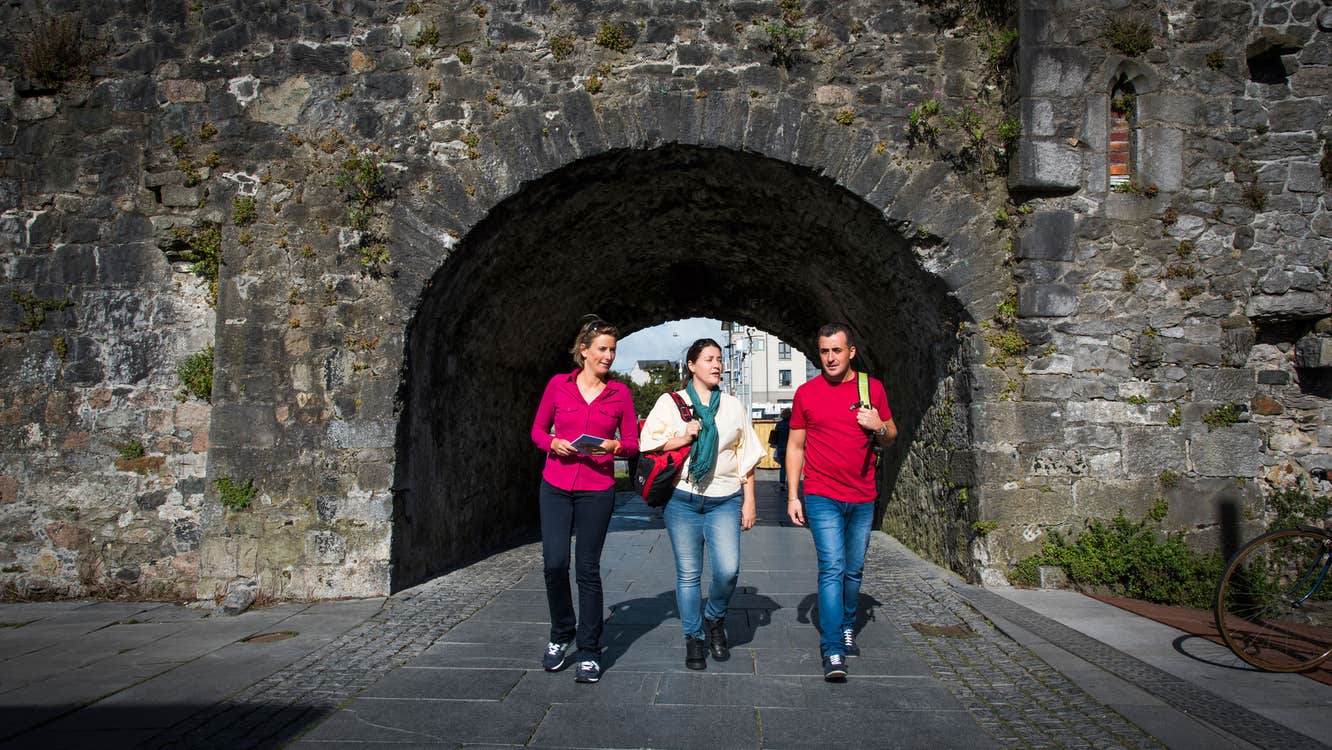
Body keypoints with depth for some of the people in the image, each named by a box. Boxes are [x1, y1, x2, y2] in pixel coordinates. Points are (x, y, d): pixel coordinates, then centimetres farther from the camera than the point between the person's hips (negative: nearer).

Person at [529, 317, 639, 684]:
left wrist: (614, 446, -15)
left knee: (588, 569, 1)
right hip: (555, 487, 1)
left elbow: (633, 443, 6)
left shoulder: (619, 393, 3)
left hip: (597, 491, -1)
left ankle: (589, 652, 13)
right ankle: (561, 635, 21)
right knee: (554, 563, -6)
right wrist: (554, 443, -10)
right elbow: (538, 430, 11)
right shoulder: (558, 385, 3)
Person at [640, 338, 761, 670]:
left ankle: (714, 619, 16)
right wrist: (683, 438, -12)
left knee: (728, 570, -12)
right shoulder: (670, 402, 6)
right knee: (688, 573, 3)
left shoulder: (733, 406, 13)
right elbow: (648, 443, 2)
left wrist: (749, 502, 9)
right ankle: (694, 638, 19)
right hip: (682, 499, -1)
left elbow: (746, 457, 14)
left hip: (725, 500, 1)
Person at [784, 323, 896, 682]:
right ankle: (833, 653, -11)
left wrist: (879, 427, -11)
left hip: (863, 497, 3)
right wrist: (793, 496, 0)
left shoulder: (873, 388, 5)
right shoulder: (806, 393, 0)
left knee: (854, 570, 13)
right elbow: (795, 446, 5)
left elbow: (890, 438, 13)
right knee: (832, 569, -12)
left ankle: (846, 629, 34)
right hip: (822, 497, -3)